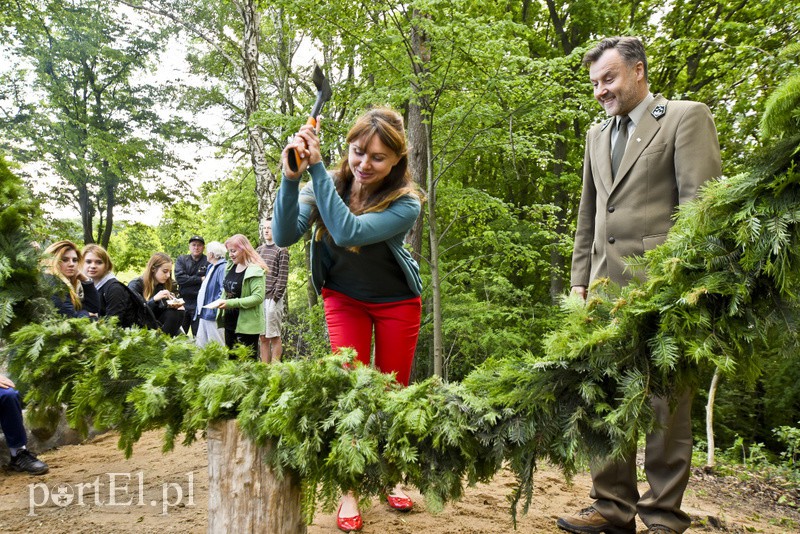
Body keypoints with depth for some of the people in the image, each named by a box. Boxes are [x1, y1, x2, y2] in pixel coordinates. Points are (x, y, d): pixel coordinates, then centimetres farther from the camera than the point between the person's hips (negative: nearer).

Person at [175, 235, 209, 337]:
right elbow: (179, 277, -8)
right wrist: (200, 279, -12)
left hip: (199, 305, -3)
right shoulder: (181, 259, 7)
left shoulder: (208, 262, -3)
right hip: (183, 302, 3)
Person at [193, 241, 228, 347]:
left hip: (213, 315, -11)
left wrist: (215, 306, -27)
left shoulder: (223, 268, -17)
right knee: (200, 346, 15)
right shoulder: (211, 267, 17)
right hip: (204, 314, 11)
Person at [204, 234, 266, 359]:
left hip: (247, 325, -8)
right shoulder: (231, 267, 10)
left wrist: (231, 303, -25)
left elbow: (258, 297, -23)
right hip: (230, 322, 8)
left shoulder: (255, 271, -15)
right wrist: (220, 302, 3)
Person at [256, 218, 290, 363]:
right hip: (258, 299, 6)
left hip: (273, 299, -6)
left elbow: (283, 276, -7)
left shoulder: (281, 250, -1)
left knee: (274, 336, -3)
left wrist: (275, 297, -13)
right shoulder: (259, 250, 17)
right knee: (263, 338, 8)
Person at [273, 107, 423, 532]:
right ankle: (349, 490, 6)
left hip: (397, 302, -1)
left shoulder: (406, 202, -26)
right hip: (344, 298, 1)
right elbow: (284, 236, -27)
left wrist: (316, 167, -40)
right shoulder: (327, 183, -18)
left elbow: (347, 231, -40)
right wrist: (292, 177, -40)